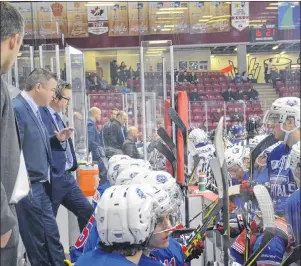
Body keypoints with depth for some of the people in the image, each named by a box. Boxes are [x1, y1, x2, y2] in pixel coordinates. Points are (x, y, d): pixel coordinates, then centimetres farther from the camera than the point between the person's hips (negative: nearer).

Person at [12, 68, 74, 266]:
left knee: (52, 236, 17)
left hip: (42, 186, 9)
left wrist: (57, 138, 3)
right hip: (29, 188, -9)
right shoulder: (16, 109, -17)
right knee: (37, 243, 4)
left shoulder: (34, 109, 11)